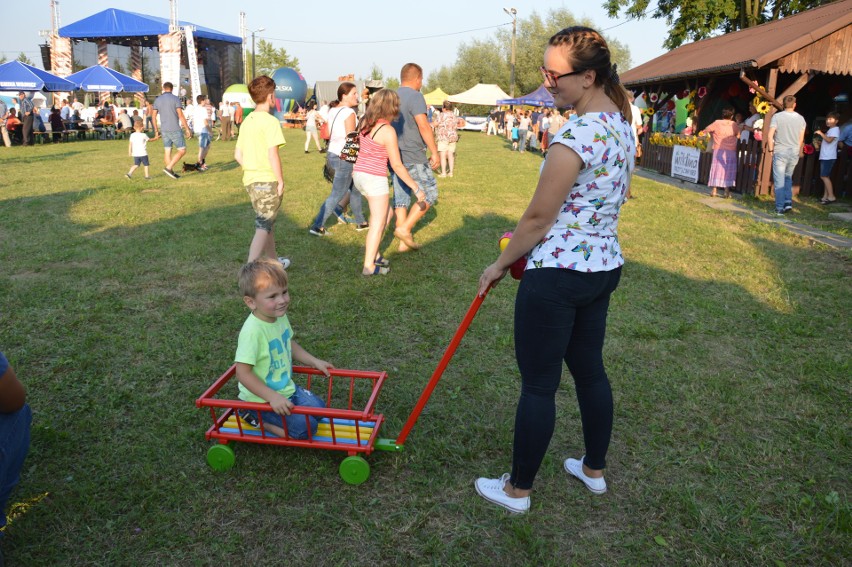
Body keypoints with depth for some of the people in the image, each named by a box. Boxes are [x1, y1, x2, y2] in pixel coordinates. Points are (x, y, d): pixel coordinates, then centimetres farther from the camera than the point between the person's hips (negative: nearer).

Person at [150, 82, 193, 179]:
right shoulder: (175, 99, -7)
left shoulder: (157, 100, 8)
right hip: (175, 129, -6)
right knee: (182, 150, 1)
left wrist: (156, 131, 17)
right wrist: (187, 129, -7)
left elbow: (153, 116, 9)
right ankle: (168, 168, -10)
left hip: (164, 130, 6)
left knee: (167, 151, 11)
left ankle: (171, 172, 14)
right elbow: (181, 115, -13)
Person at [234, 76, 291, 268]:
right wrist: (281, 180, -13)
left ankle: (273, 261, 36)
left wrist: (251, 172, 18)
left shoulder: (247, 121, 11)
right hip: (267, 181, -8)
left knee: (266, 222, 21)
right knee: (263, 227, -5)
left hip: (250, 180, 8)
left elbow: (237, 155, 12)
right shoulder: (270, 121, -14)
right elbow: (273, 155, -21)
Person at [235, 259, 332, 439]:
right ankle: (254, 418, 2)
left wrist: (314, 361, 13)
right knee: (305, 427, -15)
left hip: (286, 388, 8)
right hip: (262, 399, -8)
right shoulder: (252, 331, -30)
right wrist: (272, 397, -29)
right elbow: (243, 373, -28)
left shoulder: (280, 316, -3)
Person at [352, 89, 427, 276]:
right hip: (375, 178, -8)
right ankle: (369, 266, 4)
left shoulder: (365, 122, 4)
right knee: (378, 222, 2)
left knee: (383, 212, 23)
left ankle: (374, 254, 24)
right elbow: (397, 166, -15)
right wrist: (416, 188, -9)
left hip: (358, 174, 8)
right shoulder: (387, 131, -17)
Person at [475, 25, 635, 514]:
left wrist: (501, 264, -4)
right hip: (605, 266, 10)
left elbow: (538, 218, -18)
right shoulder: (623, 125, 7)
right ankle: (595, 470, 39)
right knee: (590, 368, 21)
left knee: (538, 384, 4)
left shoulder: (577, 135, -23)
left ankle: (518, 490, 21)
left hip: (558, 276, -9)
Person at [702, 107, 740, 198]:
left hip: (718, 150, 0)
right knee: (728, 171, 4)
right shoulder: (734, 125, -1)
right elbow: (738, 136, 10)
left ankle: (714, 191, 5)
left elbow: (706, 130, 5)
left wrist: (713, 134, 22)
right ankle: (727, 191, -1)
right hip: (731, 151, 0)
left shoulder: (717, 123, -4)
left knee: (717, 170, 5)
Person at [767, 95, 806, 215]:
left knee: (779, 181, -1)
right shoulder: (800, 118, 5)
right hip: (794, 153, 4)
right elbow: (801, 139, 10)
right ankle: (788, 201, 8)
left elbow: (770, 135, -14)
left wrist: (771, 149, -2)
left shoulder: (777, 116, -8)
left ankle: (780, 208, -2)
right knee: (788, 177, 21)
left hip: (780, 152, -4)